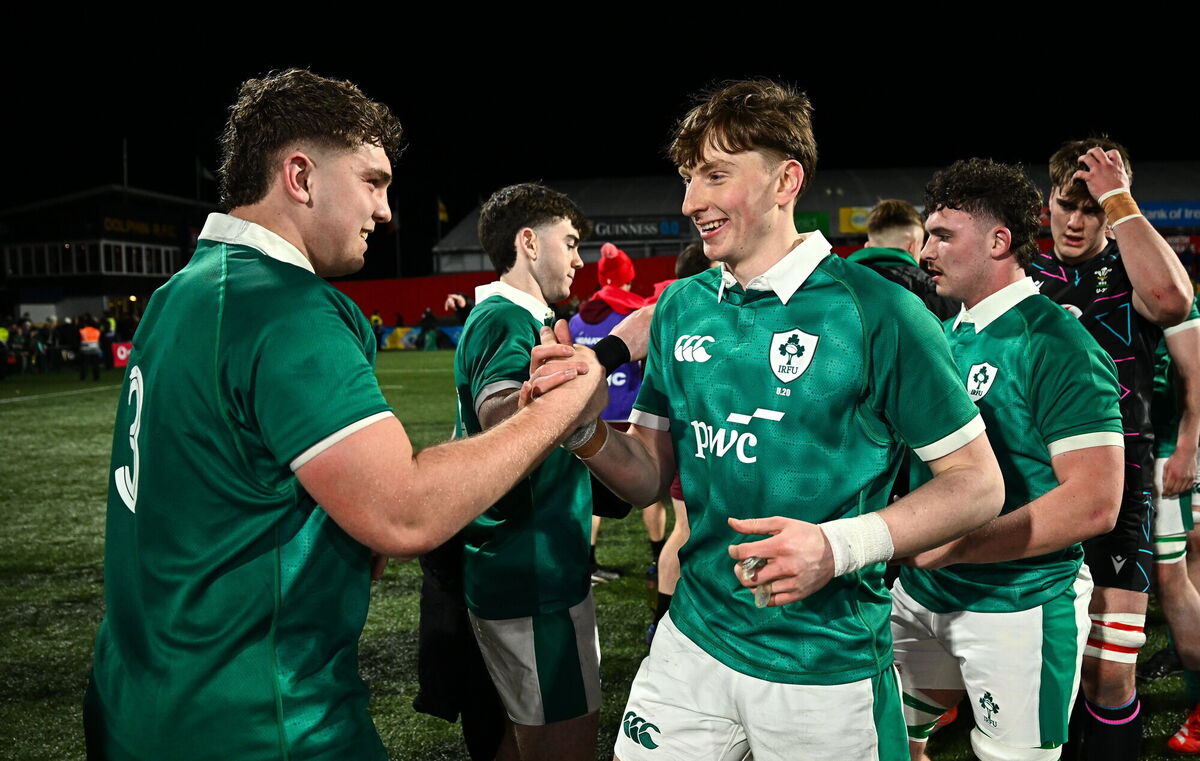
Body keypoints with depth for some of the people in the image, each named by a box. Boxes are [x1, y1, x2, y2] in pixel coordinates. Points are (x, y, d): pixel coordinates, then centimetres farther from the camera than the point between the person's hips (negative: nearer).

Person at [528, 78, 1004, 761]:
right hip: (693, 641, 4)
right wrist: (584, 427, -15)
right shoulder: (681, 308, 1)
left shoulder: (874, 312, -14)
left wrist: (841, 546, -22)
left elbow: (979, 485, -9)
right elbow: (650, 477, 5)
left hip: (825, 665, -4)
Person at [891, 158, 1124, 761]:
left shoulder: (1056, 345, -16)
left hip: (1017, 607, -7)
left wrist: (951, 547, -23)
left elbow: (1094, 504, -23)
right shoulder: (948, 336, 8)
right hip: (921, 594, 7)